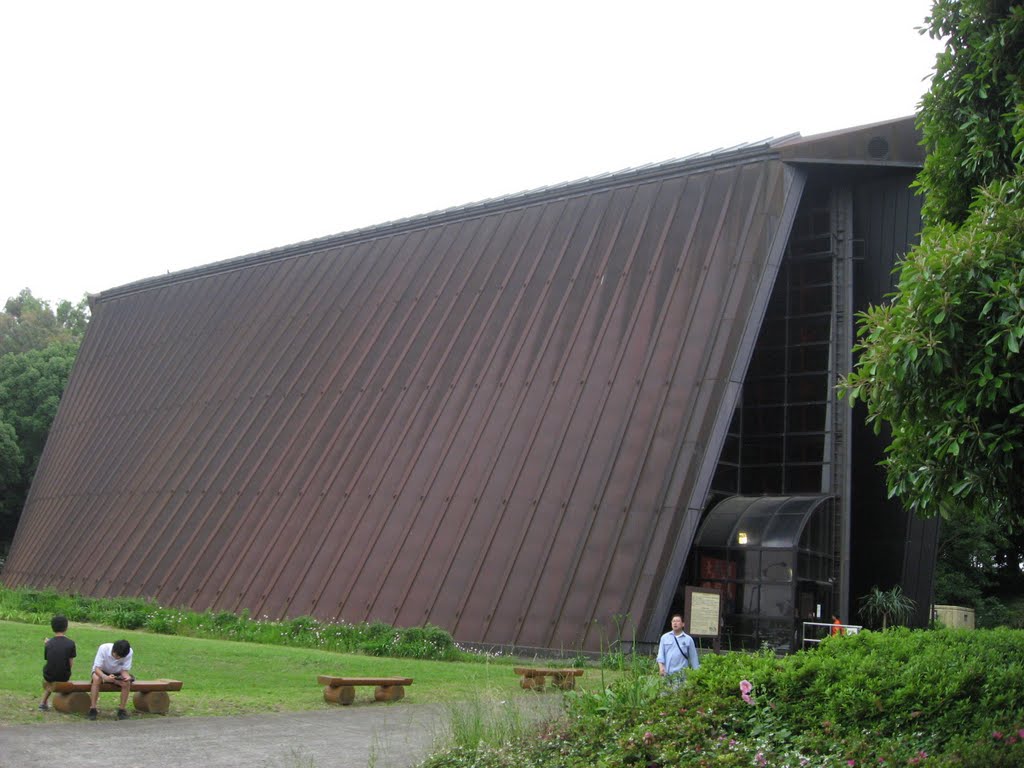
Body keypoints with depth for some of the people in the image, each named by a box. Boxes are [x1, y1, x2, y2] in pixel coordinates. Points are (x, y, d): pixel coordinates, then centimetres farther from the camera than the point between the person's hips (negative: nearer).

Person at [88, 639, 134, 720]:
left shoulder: (129, 652, -25)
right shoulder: (103, 648, -30)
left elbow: (124, 670, -17)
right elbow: (97, 668, -30)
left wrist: (127, 677, -41)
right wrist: (106, 677, -49)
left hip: (117, 673, 1)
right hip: (102, 672, -1)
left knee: (126, 682, -30)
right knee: (96, 679, -35)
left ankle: (122, 710, -17)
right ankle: (92, 709, -29)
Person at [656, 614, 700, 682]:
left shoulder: (688, 639, 5)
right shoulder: (664, 637, 10)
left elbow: (693, 658, 8)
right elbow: (661, 653, 6)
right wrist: (661, 666, -9)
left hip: (681, 675, -2)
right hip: (666, 673, 2)